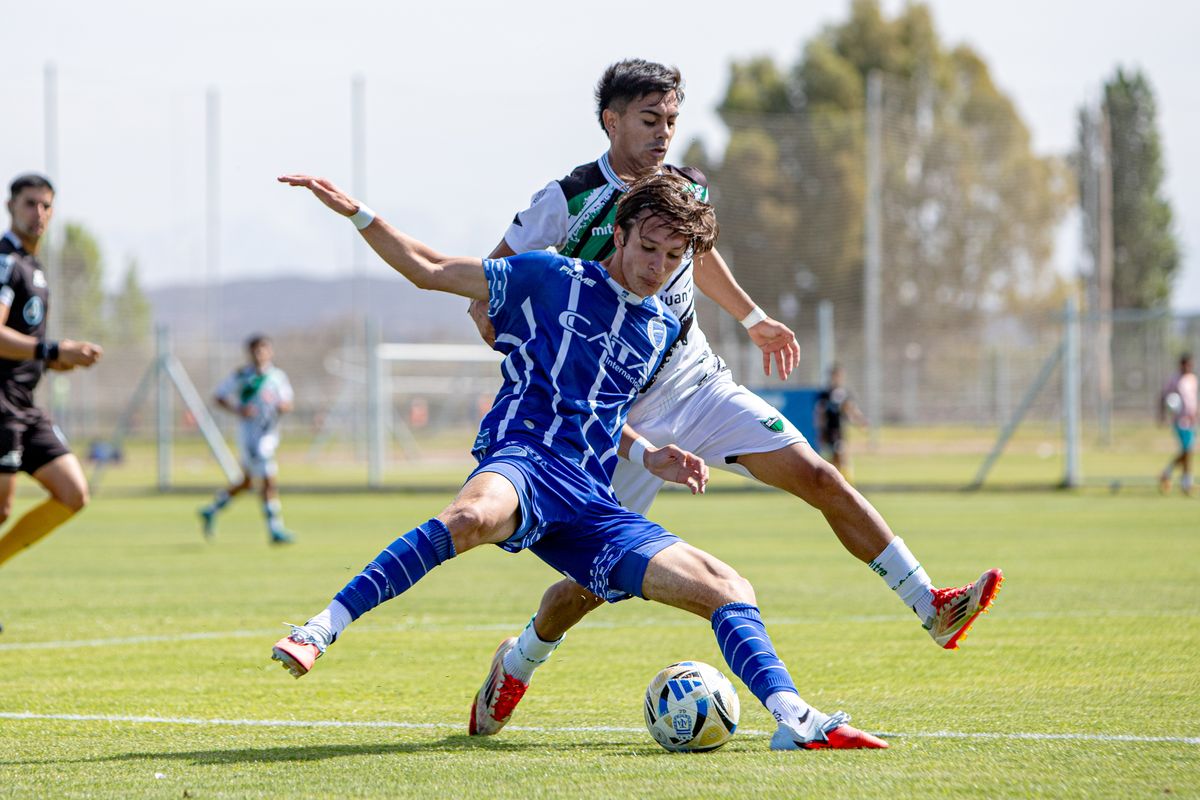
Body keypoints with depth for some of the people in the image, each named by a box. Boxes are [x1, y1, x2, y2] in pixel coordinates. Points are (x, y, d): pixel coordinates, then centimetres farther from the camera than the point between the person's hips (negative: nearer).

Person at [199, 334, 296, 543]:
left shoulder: (278, 376, 7)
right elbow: (219, 397, 0)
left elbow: (288, 402, 16)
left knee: (246, 482, 18)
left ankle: (211, 511, 35)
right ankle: (275, 530, -10)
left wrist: (283, 405, -8)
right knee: (270, 481, -14)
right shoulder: (241, 375, -6)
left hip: (270, 432, 6)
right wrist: (238, 410, -17)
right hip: (251, 431, -6)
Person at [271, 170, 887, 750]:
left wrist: (644, 456, 20)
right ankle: (319, 632, -44)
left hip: (593, 509, 6)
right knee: (473, 516, -43)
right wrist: (357, 214, 0)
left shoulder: (662, 330, 24)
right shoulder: (552, 279, 7)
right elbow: (427, 270, 10)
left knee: (729, 590, -6)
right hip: (522, 461, -6)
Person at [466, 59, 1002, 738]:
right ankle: (518, 664, 25)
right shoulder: (570, 201, -13)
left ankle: (934, 608, -8)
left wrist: (753, 318, 33)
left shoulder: (688, 190, 3)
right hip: (619, 413, -4)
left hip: (700, 384, 4)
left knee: (818, 477, -10)